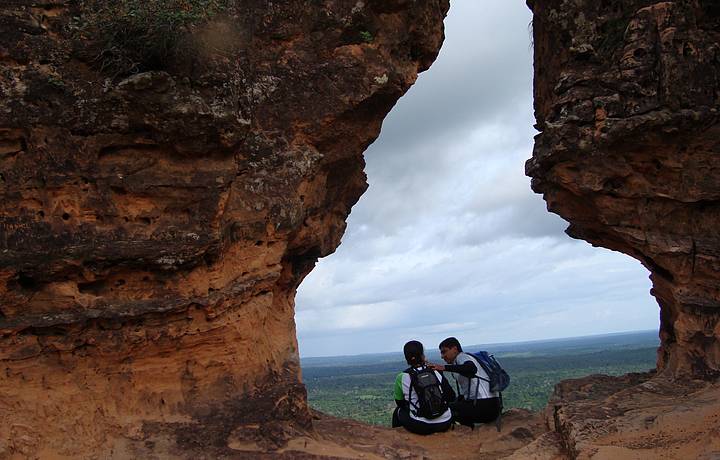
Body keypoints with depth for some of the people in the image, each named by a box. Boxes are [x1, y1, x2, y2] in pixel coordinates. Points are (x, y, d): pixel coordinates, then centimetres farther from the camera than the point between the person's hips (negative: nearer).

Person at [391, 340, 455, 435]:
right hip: (445, 424, 2)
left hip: (420, 427, -2)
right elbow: (451, 396, 5)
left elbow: (399, 402, 9)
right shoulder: (435, 373, 1)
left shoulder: (402, 378, -5)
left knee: (398, 411, 28)